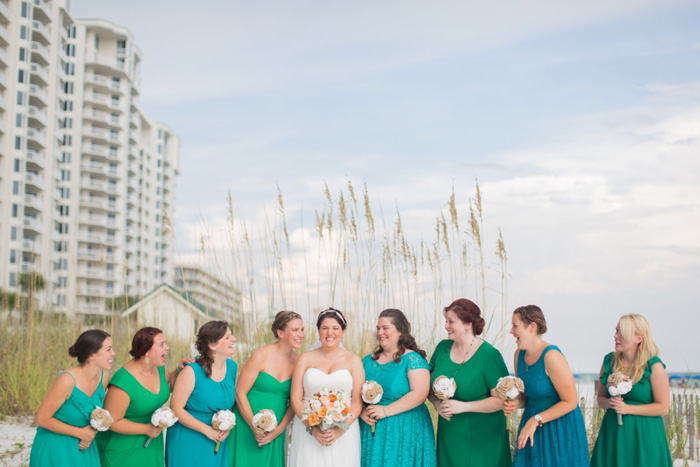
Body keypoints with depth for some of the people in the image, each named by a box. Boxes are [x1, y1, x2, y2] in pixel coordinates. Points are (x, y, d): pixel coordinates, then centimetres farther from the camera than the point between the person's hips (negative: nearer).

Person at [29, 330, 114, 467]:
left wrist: (89, 436, -7)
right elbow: (41, 419, -18)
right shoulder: (67, 380, -24)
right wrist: (80, 432, -15)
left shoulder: (103, 376, -6)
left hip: (81, 446, 6)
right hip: (55, 447, -6)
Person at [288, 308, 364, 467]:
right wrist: (313, 429, -10)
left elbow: (357, 401, 1)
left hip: (343, 434, 0)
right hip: (309, 433, 0)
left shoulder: (353, 361, 6)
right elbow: (295, 398, 1)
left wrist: (340, 430, -12)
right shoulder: (306, 358, 6)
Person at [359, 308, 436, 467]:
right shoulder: (368, 361, 12)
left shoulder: (413, 359, -4)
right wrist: (361, 412, -8)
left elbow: (419, 394, -15)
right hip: (371, 432, 4)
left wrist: (386, 410, -17)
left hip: (404, 433, -4)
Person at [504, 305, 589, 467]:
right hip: (532, 425, 7)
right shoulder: (519, 354, 1)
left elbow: (570, 402, -19)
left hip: (560, 429, -7)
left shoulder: (551, 356, -21)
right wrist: (515, 403, -9)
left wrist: (536, 420, -19)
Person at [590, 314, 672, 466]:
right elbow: (600, 398, 12)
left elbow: (663, 407, -8)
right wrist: (609, 403, -12)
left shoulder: (654, 366, -9)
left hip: (643, 434, -4)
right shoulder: (609, 361, 4)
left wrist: (627, 409, -16)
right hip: (612, 432, 4)